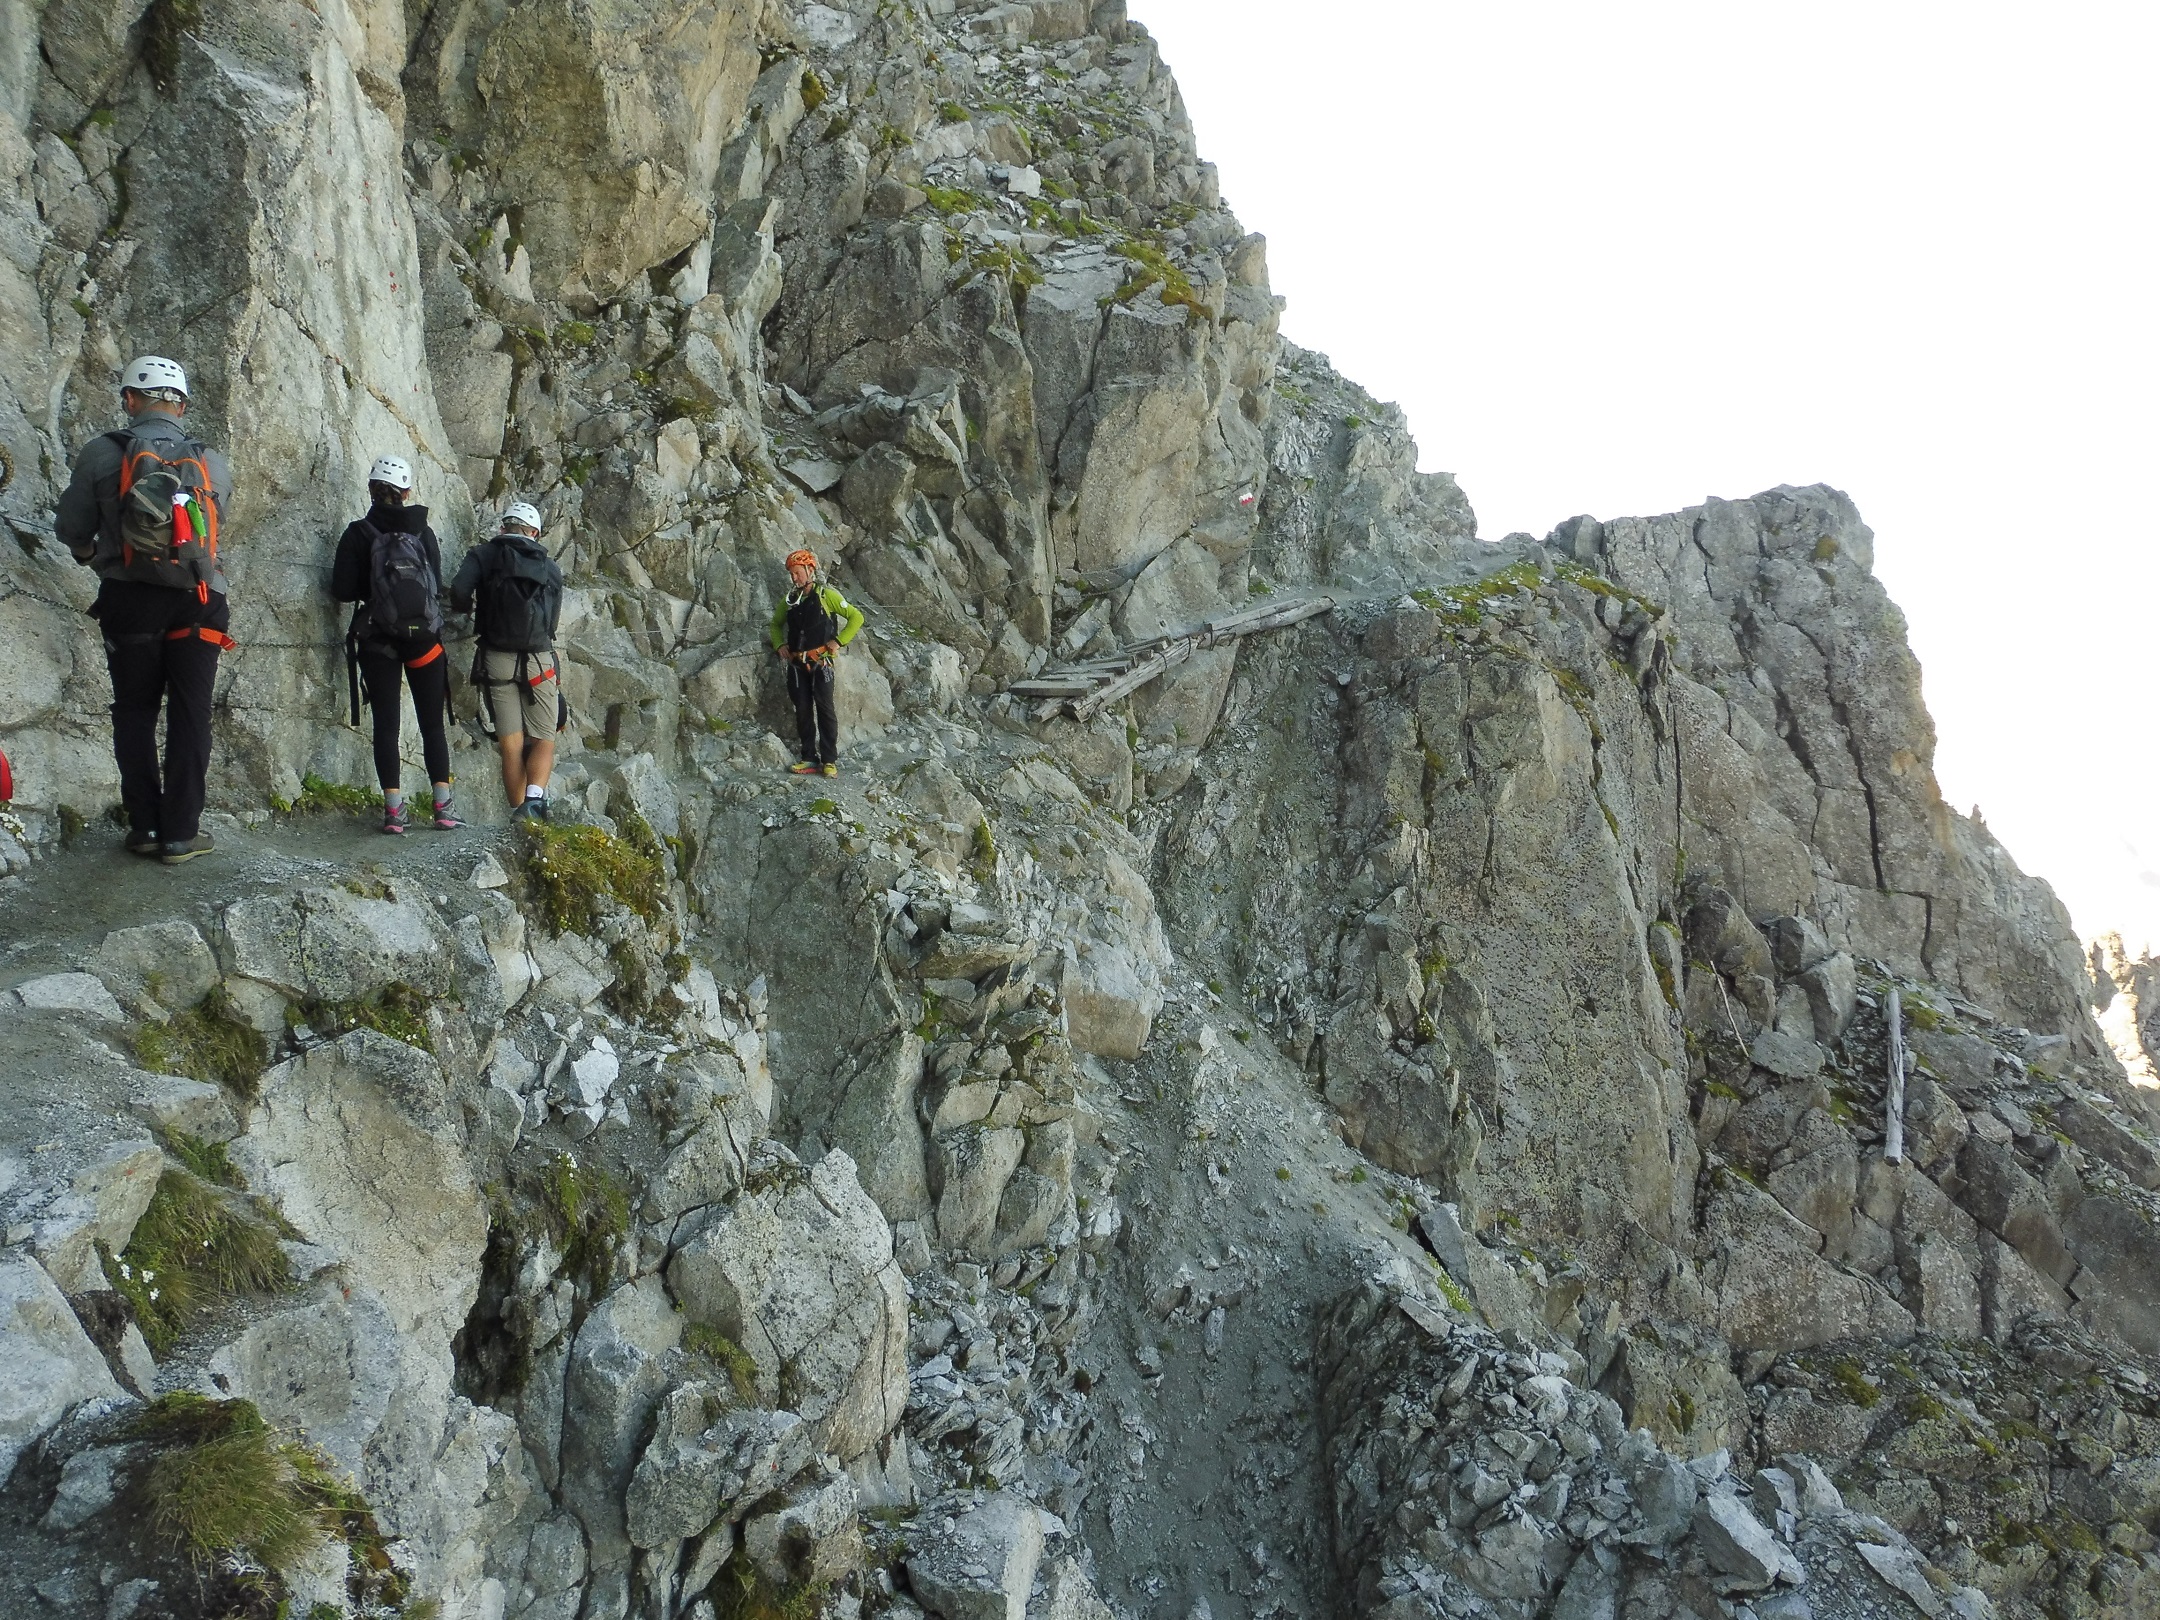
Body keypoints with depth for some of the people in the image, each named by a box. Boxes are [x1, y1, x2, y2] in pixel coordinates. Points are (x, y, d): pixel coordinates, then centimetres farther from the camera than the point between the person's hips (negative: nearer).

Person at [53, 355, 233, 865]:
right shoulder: (213, 464, 2)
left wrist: (92, 552, 25)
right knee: (190, 718, 4)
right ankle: (180, 833, 3)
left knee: (135, 714, 11)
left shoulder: (102, 452, -3)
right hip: (198, 603, 1)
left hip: (130, 602, -1)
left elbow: (70, 530, 3)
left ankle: (145, 827, 10)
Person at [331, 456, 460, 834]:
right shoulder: (423, 532, 1)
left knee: (386, 724, 3)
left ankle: (394, 809, -2)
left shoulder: (358, 533, -3)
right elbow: (437, 586, 3)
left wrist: (371, 589, 12)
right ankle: (444, 806, 3)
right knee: (433, 723, 7)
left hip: (378, 642, -1)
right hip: (425, 638, 1)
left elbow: (342, 589, -7)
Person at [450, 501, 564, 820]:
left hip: (497, 660, 0)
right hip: (539, 661, 1)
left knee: (511, 745, 5)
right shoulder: (550, 567, 13)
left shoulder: (484, 555, 6)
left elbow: (458, 593, -11)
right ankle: (534, 799, -17)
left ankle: (519, 814, 4)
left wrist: (469, 608, 10)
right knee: (543, 740, 6)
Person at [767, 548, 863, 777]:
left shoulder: (826, 595, 0)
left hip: (821, 661, -5)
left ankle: (830, 761, -8)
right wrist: (779, 644, 12)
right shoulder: (789, 600, 15)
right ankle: (809, 759, 7)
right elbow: (776, 624, 31)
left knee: (824, 708, -9)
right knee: (802, 710, 3)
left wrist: (838, 641, -9)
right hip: (797, 663, 5)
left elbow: (856, 617, 0)